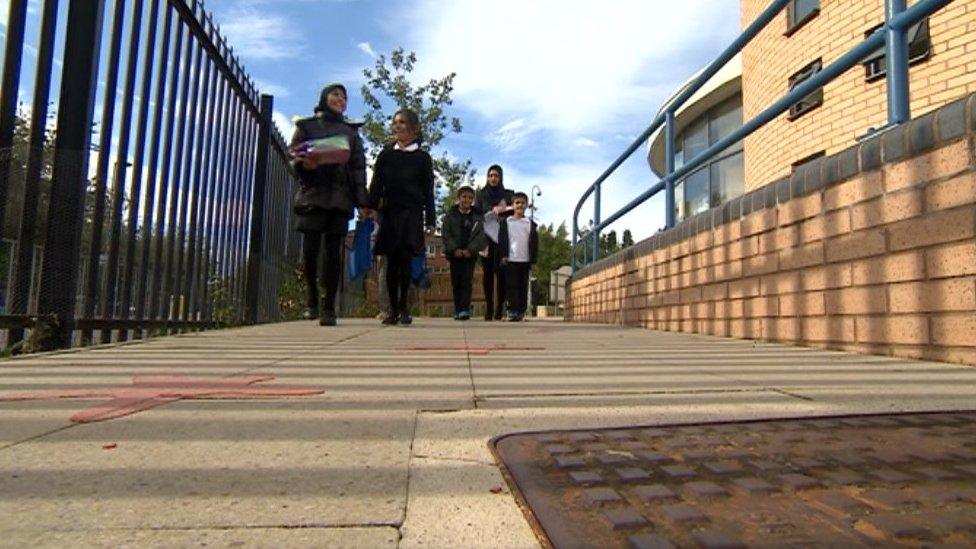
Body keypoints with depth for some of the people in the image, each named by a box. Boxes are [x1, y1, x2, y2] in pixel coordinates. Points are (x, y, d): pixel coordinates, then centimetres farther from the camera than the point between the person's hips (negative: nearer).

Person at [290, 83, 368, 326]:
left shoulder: (350, 131, 18)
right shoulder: (306, 126, 14)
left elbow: (359, 167, 9)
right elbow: (294, 158, 9)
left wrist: (362, 201, -2)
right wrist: (305, 163, -15)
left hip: (340, 196, 1)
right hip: (312, 194, -1)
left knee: (333, 251, -4)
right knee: (310, 249, -7)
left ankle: (328, 308, -2)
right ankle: (313, 298, 15)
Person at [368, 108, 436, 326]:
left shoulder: (422, 157, 8)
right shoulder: (385, 154, 12)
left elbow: (428, 191, 6)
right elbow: (376, 185, 11)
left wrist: (430, 220, 1)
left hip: (412, 213, -2)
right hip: (389, 212, 2)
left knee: (405, 259, -8)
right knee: (392, 261, 1)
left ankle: (403, 308, 1)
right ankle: (393, 310, 8)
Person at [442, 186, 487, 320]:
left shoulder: (478, 217, 6)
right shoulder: (450, 215, 6)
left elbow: (482, 235, -3)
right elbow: (445, 233, -1)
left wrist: (470, 250, -14)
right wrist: (454, 249, -12)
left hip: (470, 254, -1)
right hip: (454, 254, 1)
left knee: (467, 281, -8)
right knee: (456, 282, 3)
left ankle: (465, 310, -12)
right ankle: (457, 311, 10)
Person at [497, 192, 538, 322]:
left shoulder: (531, 224, 10)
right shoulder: (506, 222, 7)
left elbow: (534, 243, 9)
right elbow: (502, 240, 2)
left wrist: (533, 260, 3)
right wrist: (503, 255, -8)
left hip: (525, 260, 2)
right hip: (510, 260, -2)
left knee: (523, 287, 5)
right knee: (512, 286, -4)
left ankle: (521, 311, 11)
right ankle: (513, 311, -4)